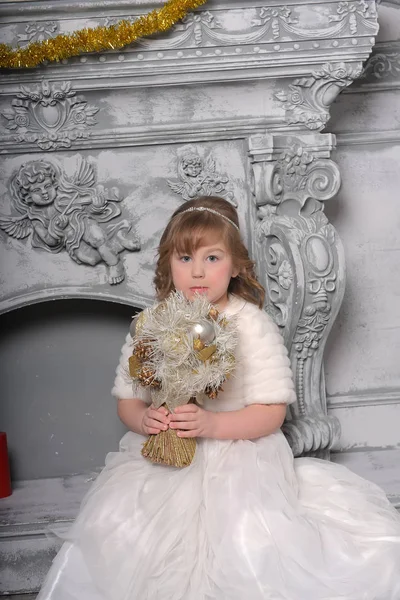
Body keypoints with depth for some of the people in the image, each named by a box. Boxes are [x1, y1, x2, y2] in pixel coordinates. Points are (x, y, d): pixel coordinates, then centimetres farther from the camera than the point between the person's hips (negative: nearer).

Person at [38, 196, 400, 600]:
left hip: (238, 452, -3)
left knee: (248, 540, -28)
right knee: (112, 522, -17)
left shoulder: (253, 327, -6)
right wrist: (143, 419, -14)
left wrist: (211, 424, -24)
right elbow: (127, 399, 10)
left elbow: (271, 413, -8)